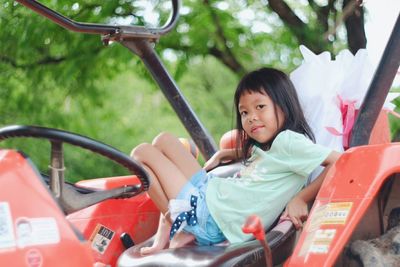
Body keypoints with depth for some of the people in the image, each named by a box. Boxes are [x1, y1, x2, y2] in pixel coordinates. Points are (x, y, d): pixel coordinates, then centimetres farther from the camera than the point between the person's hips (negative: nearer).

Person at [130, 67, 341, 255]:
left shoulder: (287, 140, -14)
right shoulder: (263, 147, 13)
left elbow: (339, 162, -24)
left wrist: (301, 199, -24)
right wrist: (222, 155, 23)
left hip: (211, 220, -10)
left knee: (143, 153, -1)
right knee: (164, 140, 17)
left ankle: (176, 226, 4)